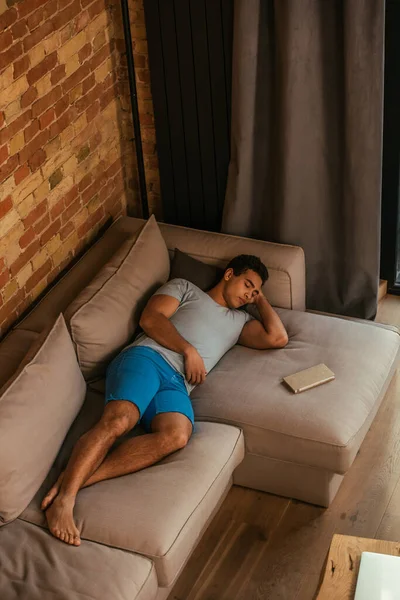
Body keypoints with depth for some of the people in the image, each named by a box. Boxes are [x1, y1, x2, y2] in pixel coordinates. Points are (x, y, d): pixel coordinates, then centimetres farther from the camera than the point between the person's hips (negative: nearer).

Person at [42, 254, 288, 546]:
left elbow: (277, 338, 22)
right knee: (118, 420, -34)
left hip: (177, 384, 2)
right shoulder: (185, 288, 24)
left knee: (177, 436, -34)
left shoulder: (240, 319, 37)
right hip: (148, 357, -2)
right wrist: (188, 349, -3)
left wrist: (261, 299, 33)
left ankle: (73, 481, -40)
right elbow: (150, 318, 8)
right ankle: (63, 499, -41)